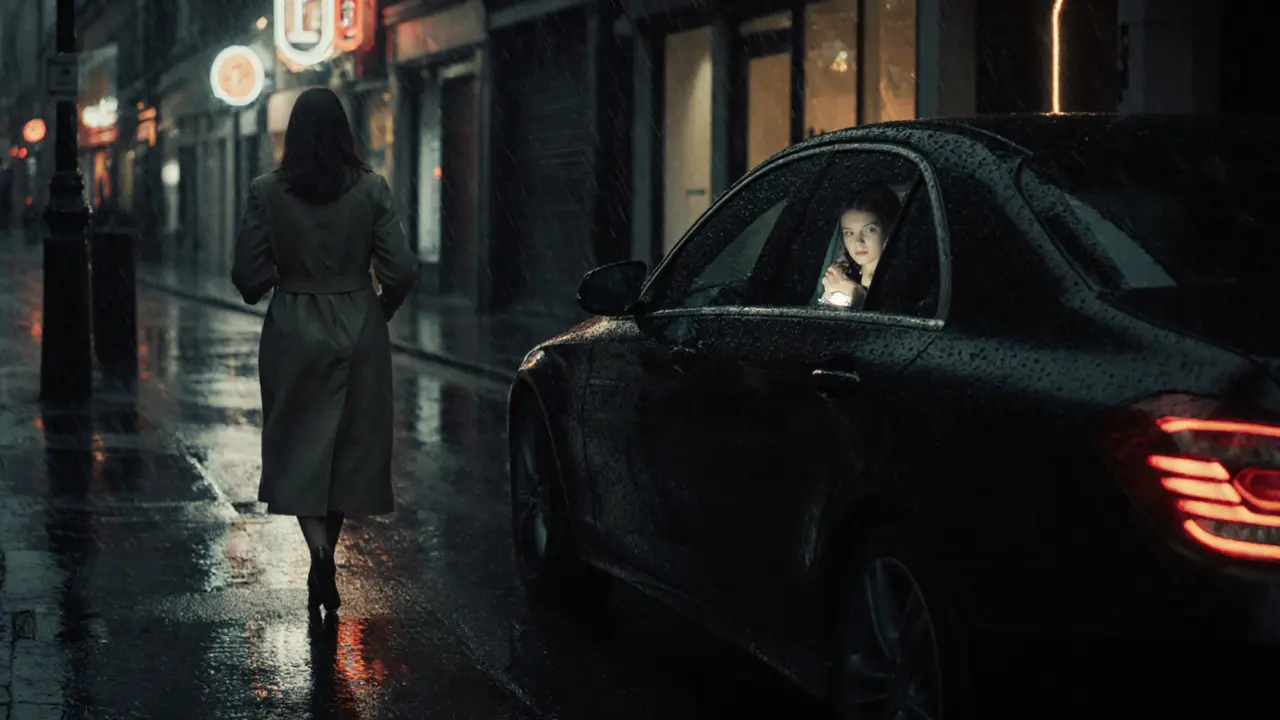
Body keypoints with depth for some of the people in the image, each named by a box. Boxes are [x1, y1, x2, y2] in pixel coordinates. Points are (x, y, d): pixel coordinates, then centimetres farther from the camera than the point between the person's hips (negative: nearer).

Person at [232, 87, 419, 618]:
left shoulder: (267, 192, -8)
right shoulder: (371, 190, -6)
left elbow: (248, 276, -6)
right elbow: (402, 270, -8)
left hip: (293, 331, -1)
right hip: (358, 330, 1)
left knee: (298, 448, 7)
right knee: (347, 446, 14)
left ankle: (320, 552, -15)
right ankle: (325, 575, 23)